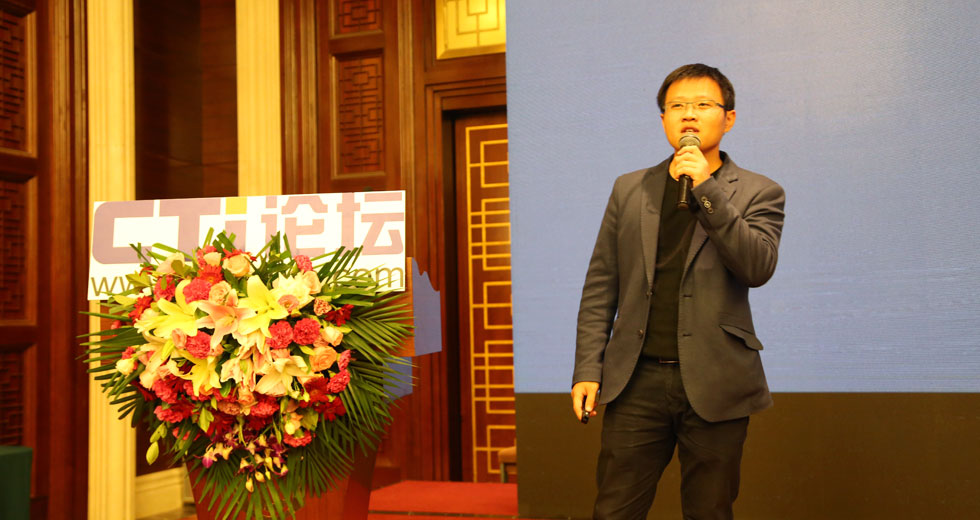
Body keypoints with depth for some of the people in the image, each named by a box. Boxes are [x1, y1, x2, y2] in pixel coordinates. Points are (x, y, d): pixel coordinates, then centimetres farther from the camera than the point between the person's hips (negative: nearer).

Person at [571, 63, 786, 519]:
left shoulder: (758, 193, 6)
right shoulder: (629, 190, 12)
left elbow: (758, 268, -12)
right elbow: (600, 287, 10)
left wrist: (706, 190, -16)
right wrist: (588, 368, 2)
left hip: (713, 385, -1)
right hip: (637, 380, 2)